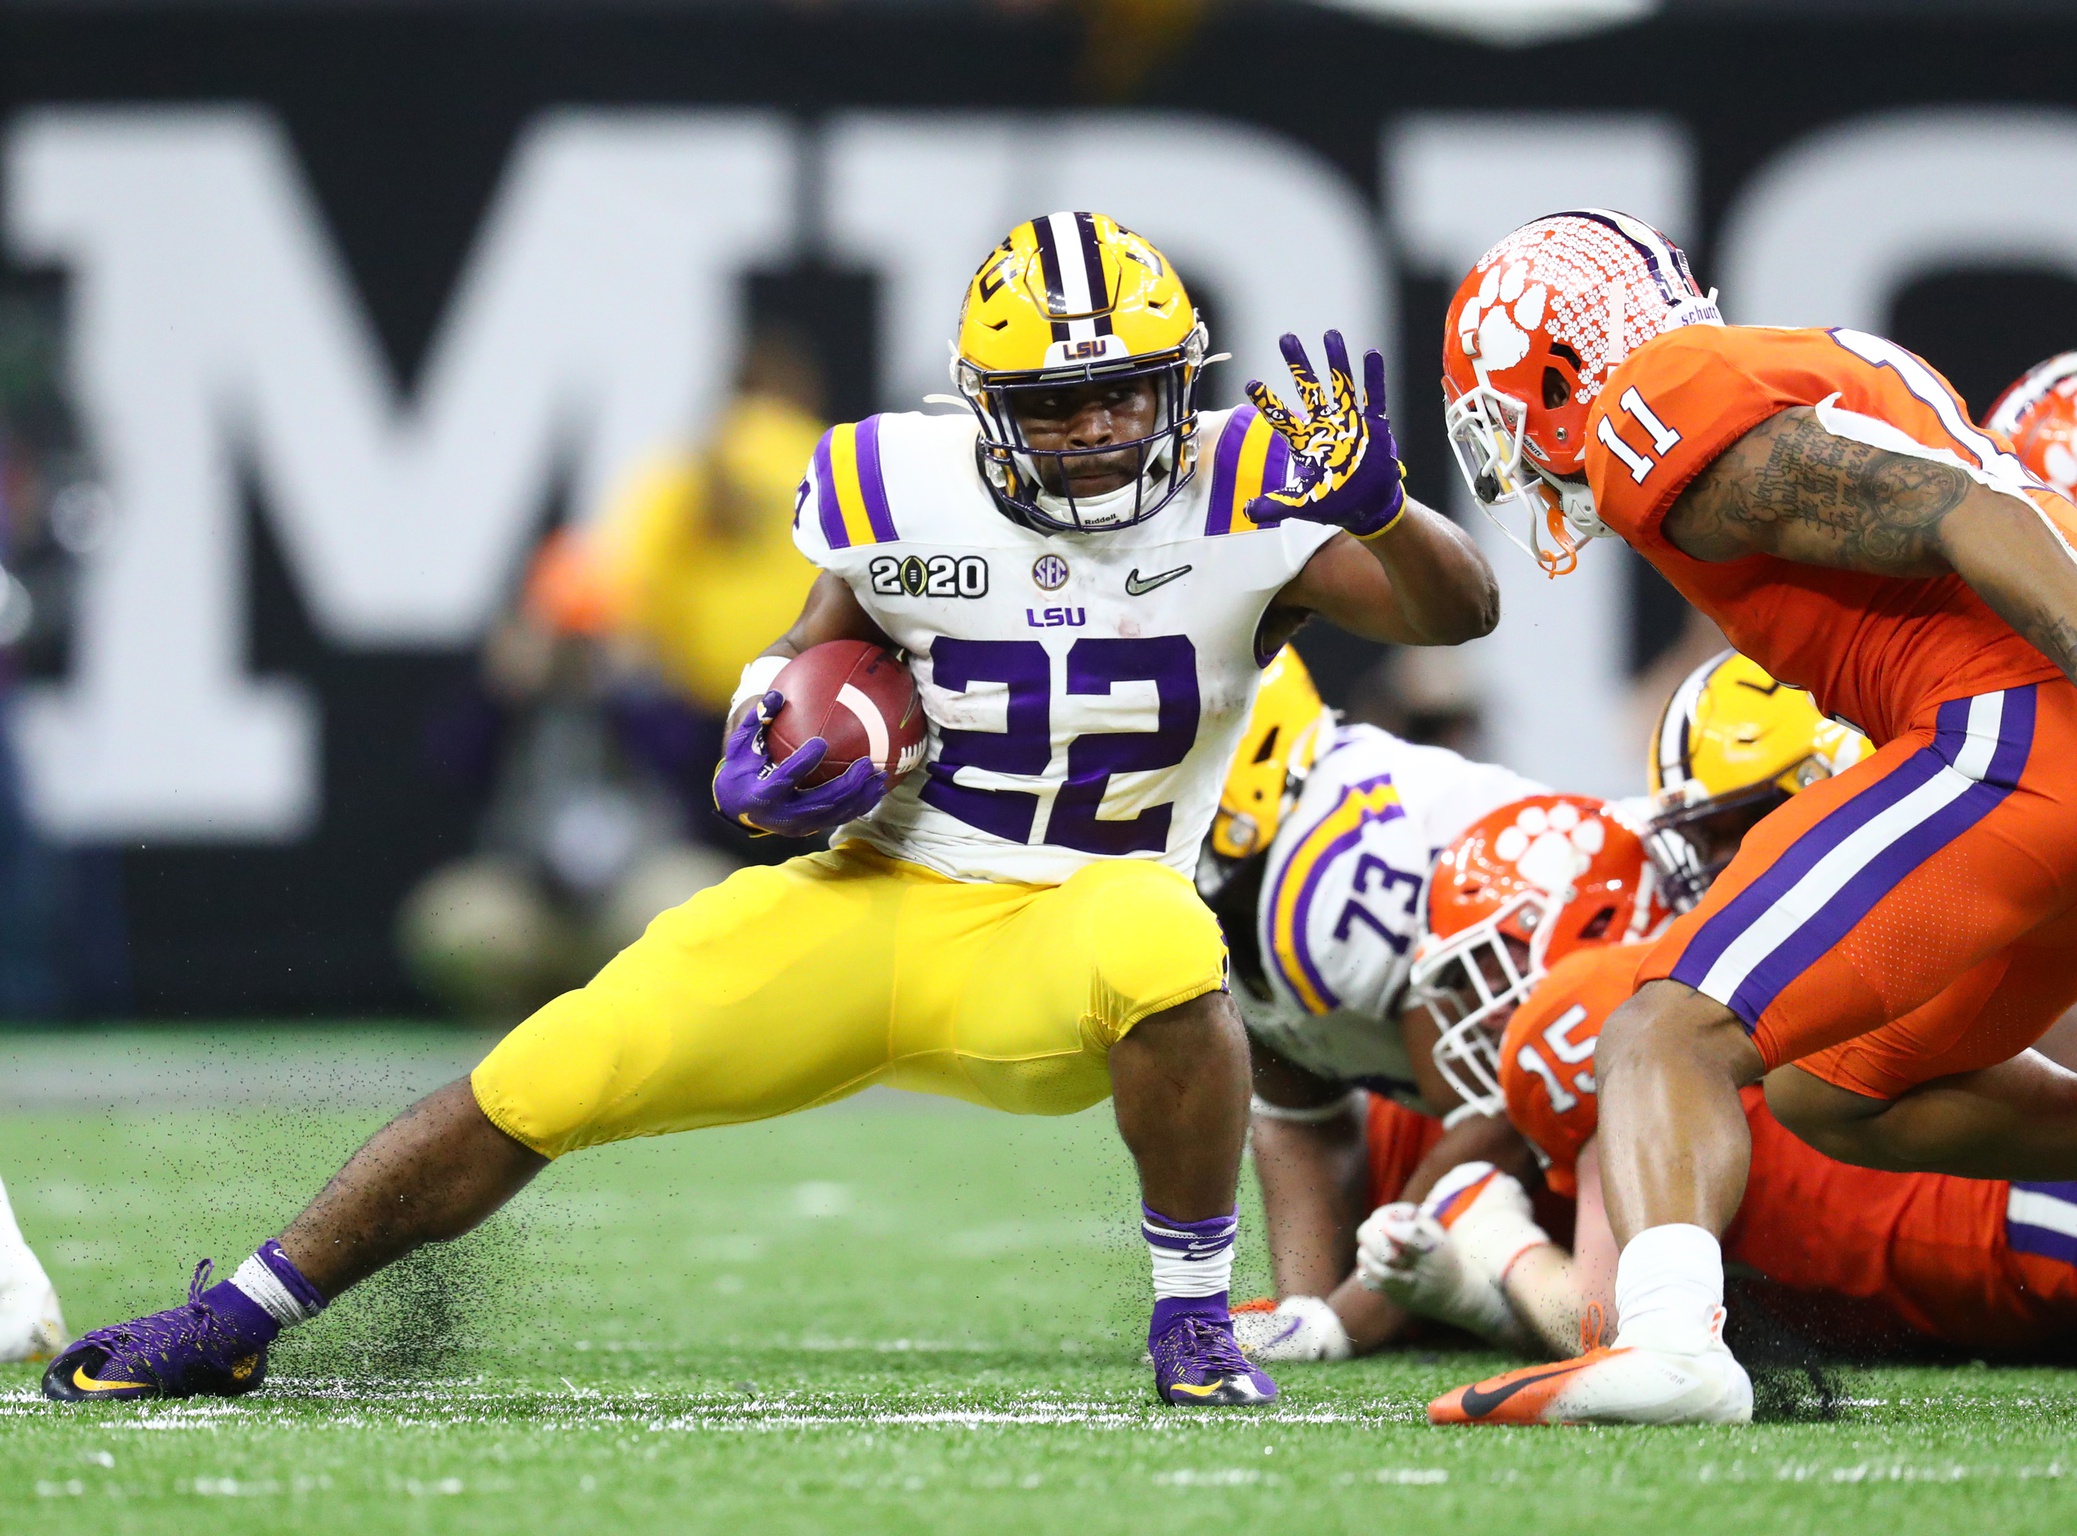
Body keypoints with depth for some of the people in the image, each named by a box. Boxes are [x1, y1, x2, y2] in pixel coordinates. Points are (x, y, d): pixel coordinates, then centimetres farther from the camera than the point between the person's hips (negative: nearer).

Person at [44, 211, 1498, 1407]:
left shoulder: (1241, 502, -11)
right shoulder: (910, 500, -5)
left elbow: (1460, 610, -20)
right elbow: (803, 659, 12)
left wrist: (1375, 503, -40)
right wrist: (768, 765, -11)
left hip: (1061, 954, -2)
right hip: (878, 909, 2)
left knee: (1163, 956, -40)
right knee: (540, 1082, -8)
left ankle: (1197, 1316, -18)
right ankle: (243, 1317, 11)